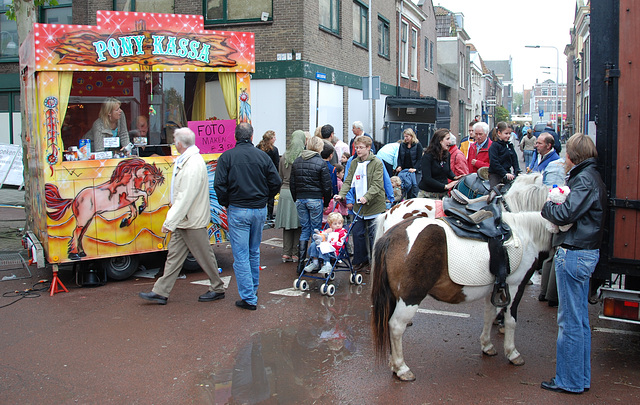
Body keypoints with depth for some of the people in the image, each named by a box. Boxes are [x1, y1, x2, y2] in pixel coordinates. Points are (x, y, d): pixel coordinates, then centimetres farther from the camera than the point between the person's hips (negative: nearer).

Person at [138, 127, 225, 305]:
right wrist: (172, 219, 20)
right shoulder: (184, 161, 11)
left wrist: (170, 221, -25)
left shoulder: (193, 165, -23)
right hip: (183, 220, 10)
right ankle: (161, 292, 15)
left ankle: (218, 289, 20)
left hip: (193, 221, -10)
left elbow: (185, 197, -26)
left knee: (204, 256, 4)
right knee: (174, 254, 10)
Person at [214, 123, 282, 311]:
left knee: (241, 255, 0)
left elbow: (219, 185, -12)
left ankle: (249, 298, 0)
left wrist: (225, 203, 4)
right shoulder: (262, 156, 1)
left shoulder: (226, 157, -6)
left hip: (238, 211, -4)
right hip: (260, 210, 4)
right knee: (254, 252, 19)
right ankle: (253, 289, 32)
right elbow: (276, 182, 1)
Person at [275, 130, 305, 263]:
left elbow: (280, 177, 12)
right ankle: (295, 253, 7)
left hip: (284, 191, 4)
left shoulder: (284, 156, 5)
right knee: (298, 224, 4)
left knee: (286, 224, 8)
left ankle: (286, 253, 11)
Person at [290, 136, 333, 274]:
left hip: (300, 199, 5)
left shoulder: (296, 162, 8)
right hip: (315, 200, -5)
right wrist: (326, 202, 5)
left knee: (304, 230, 12)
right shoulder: (321, 163, -8)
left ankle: (301, 263, 10)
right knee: (316, 230, 4)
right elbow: (326, 186, -7)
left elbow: (292, 184, 12)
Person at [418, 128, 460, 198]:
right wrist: (445, 186, -23)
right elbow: (427, 179, -20)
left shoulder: (447, 154, 5)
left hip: (443, 193, 5)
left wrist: (455, 177, -1)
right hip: (428, 194, -5)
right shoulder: (427, 156, -13)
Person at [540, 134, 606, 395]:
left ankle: (569, 381, 10)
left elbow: (565, 214, -24)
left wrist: (546, 206, -7)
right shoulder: (589, 177, 15)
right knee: (580, 319, 17)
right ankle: (581, 377, 27)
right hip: (585, 253, 10)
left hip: (574, 253, -10)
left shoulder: (585, 179, -16)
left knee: (569, 321, -1)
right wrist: (555, 206, 1)